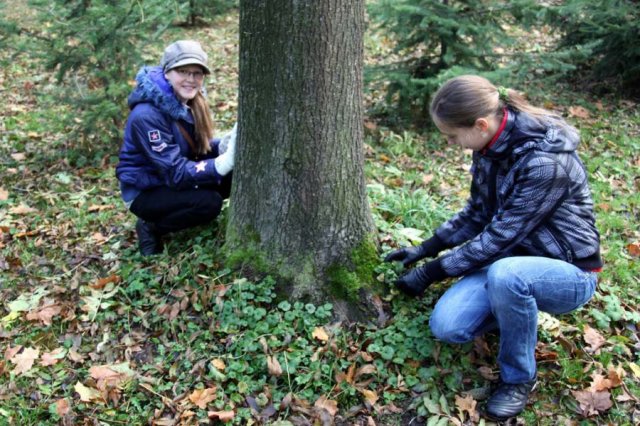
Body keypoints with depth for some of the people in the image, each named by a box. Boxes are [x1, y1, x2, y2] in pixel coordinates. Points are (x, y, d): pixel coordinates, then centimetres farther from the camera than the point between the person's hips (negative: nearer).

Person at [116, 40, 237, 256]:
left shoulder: (189, 101, -4)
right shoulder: (147, 116, -28)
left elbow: (197, 148, 1)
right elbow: (176, 172, -30)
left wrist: (221, 146, -22)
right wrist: (222, 164, -42)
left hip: (171, 178, 8)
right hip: (144, 191, -8)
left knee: (233, 177, -12)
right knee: (208, 203, -29)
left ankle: (174, 212, 7)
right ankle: (151, 227, -4)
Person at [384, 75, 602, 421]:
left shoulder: (546, 162, -30)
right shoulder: (491, 146, -4)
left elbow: (498, 238, -27)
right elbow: (476, 214, 9)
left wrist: (430, 273, -19)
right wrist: (423, 250, 4)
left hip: (568, 272, -6)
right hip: (512, 259, 6)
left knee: (506, 275, -40)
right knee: (446, 326, -16)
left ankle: (518, 377, -12)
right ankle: (517, 312, 13)